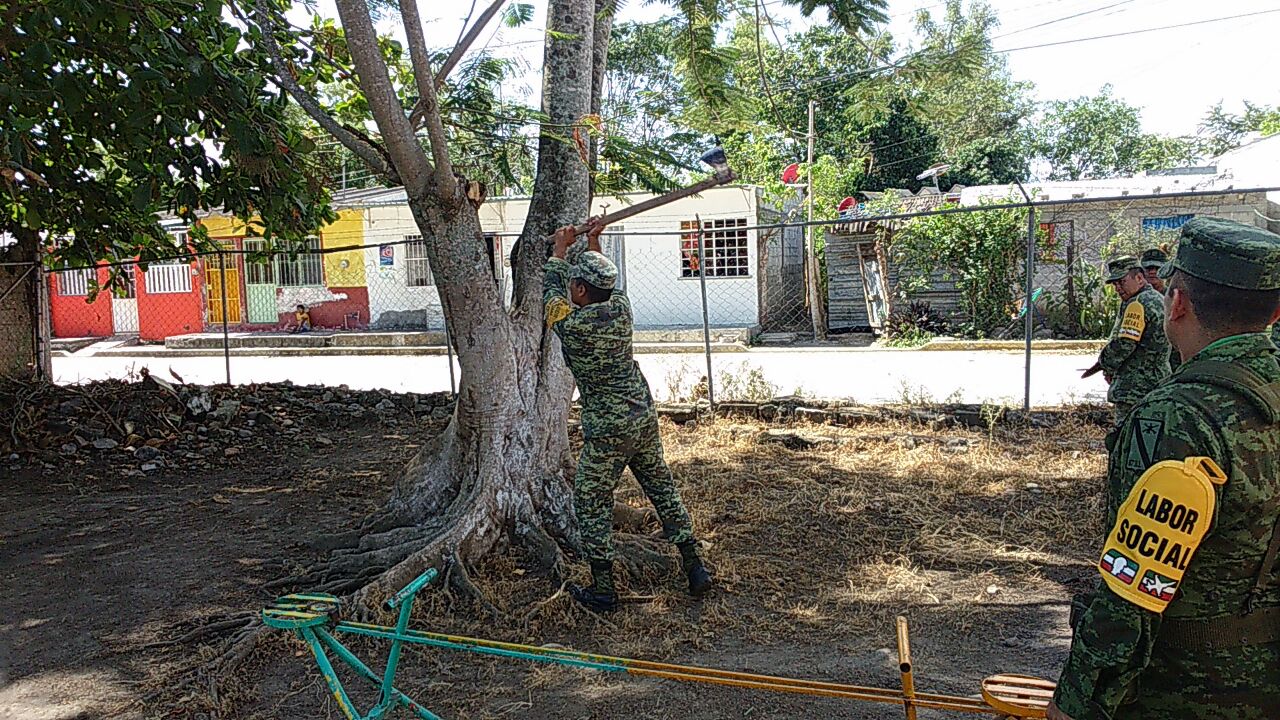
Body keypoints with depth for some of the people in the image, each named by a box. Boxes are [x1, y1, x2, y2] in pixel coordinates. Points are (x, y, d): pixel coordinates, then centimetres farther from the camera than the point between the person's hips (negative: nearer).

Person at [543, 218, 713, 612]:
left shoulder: (570, 323, -16)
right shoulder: (620, 307, -3)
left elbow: (552, 289, 6)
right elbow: (604, 285, 22)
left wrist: (560, 249, 20)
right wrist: (593, 243, 30)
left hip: (607, 428, -6)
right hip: (644, 416, 6)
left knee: (592, 502, 7)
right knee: (661, 487, 16)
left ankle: (602, 588, 12)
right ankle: (694, 567, 22)